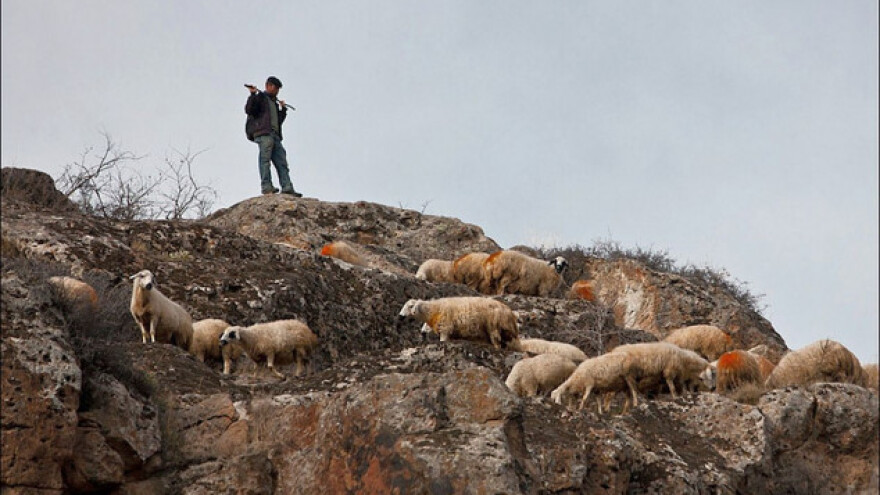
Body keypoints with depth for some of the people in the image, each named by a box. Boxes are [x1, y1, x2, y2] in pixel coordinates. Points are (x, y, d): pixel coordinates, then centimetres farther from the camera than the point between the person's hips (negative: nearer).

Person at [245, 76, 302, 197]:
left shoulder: (274, 102, 31)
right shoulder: (260, 98, 9)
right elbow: (248, 110, -7)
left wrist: (283, 109, 23)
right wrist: (253, 95, -14)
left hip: (275, 135, 8)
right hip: (263, 133, -8)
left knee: (281, 162, -3)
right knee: (265, 159, -16)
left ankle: (287, 188, -11)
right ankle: (266, 187, -22)